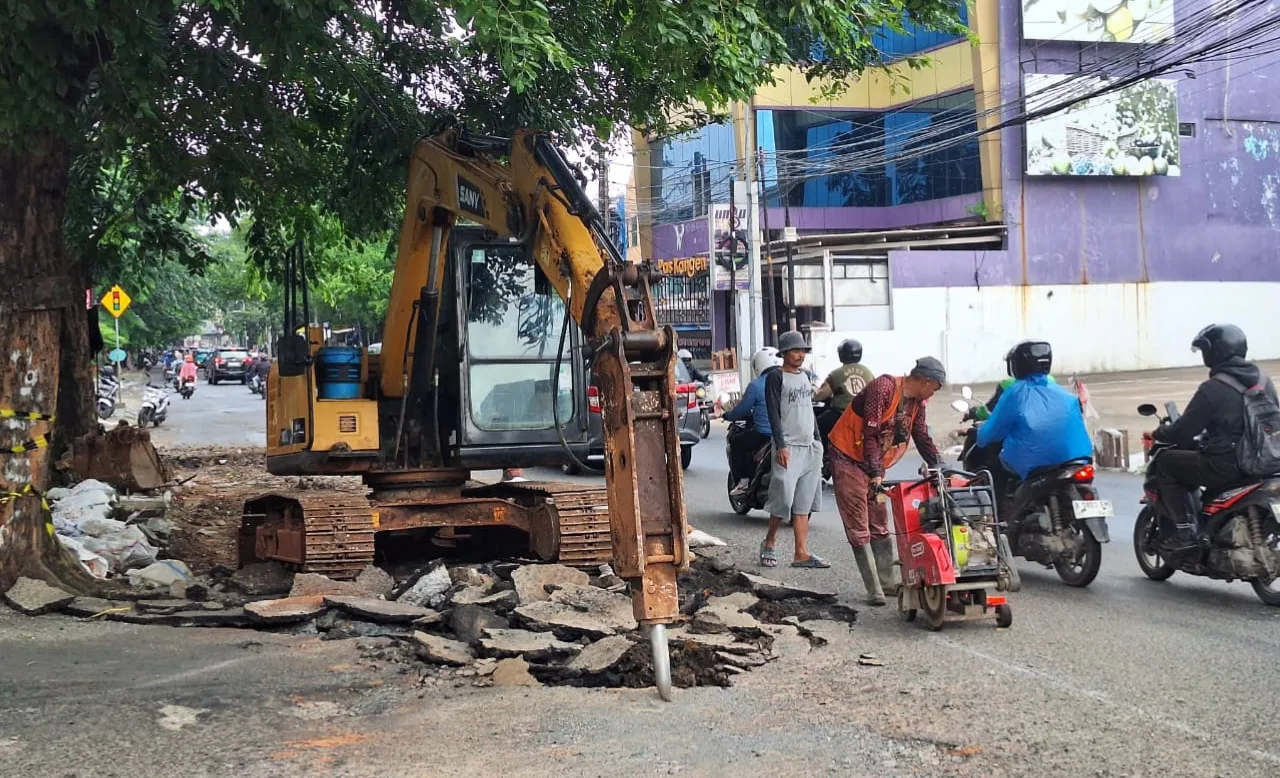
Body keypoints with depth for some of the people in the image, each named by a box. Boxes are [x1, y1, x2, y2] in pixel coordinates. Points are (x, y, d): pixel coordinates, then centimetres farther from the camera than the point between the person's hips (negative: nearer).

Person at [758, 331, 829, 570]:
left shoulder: (805, 377, 17)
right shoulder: (775, 377, -4)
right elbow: (773, 413, -11)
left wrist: (818, 442, 18)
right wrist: (780, 446, -18)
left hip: (810, 446, 7)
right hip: (788, 446, -7)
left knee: (804, 503, 4)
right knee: (784, 497, -10)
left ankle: (801, 553, 4)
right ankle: (769, 543, 10)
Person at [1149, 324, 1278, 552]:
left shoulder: (1213, 388, -17)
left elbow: (1183, 431, -13)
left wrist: (1158, 434, 8)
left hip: (1226, 466, -8)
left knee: (1165, 463, 9)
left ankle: (1185, 531, 3)